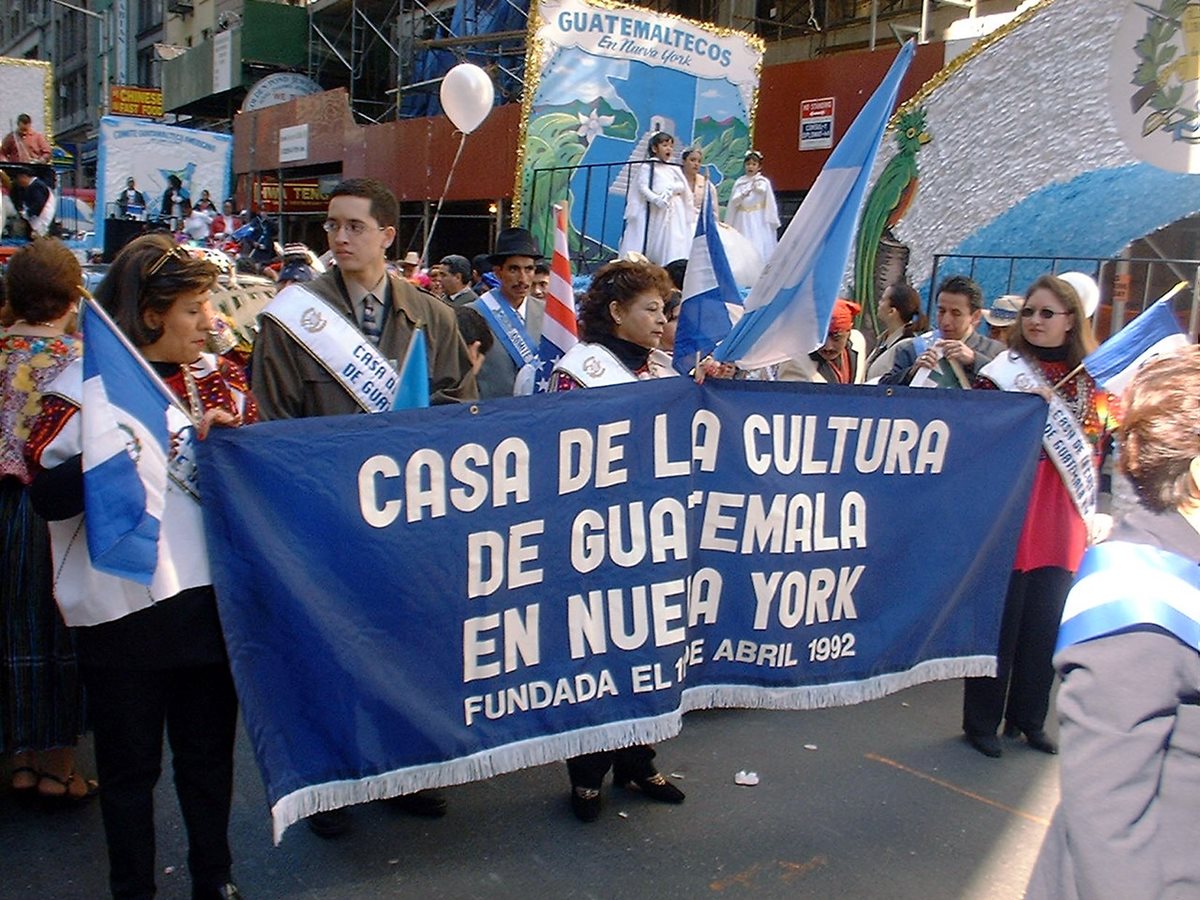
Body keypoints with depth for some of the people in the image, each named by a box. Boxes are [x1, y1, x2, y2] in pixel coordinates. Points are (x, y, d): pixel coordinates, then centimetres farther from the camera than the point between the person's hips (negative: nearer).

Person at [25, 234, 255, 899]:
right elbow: (47, 495, -13)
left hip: (211, 596, 3)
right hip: (122, 609, -3)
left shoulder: (220, 378, 5)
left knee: (209, 752, 17)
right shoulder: (84, 387, -6)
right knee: (129, 764, 13)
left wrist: (226, 436, -9)